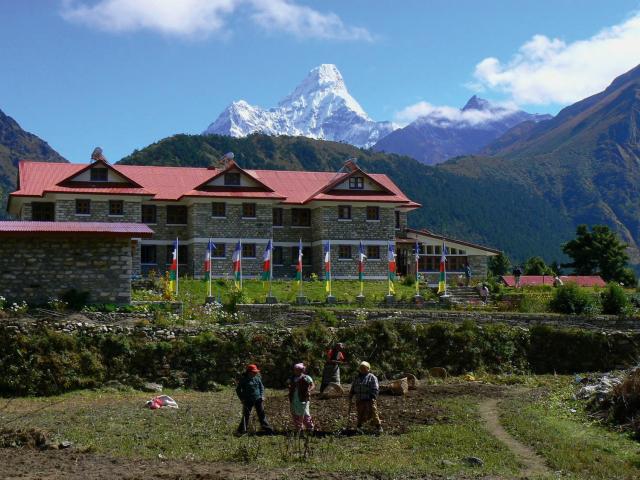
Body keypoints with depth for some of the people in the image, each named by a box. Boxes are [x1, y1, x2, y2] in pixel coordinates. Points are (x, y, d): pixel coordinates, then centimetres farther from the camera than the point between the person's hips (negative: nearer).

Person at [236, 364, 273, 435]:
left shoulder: (257, 378, 4)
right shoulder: (243, 379, -5)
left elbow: (261, 387, 16)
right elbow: (238, 390, 2)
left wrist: (262, 396, 3)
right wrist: (242, 399, -4)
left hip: (258, 399, 3)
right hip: (248, 400, -3)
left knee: (261, 413, 6)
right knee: (246, 415, -1)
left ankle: (266, 428, 13)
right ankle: (242, 430, 8)